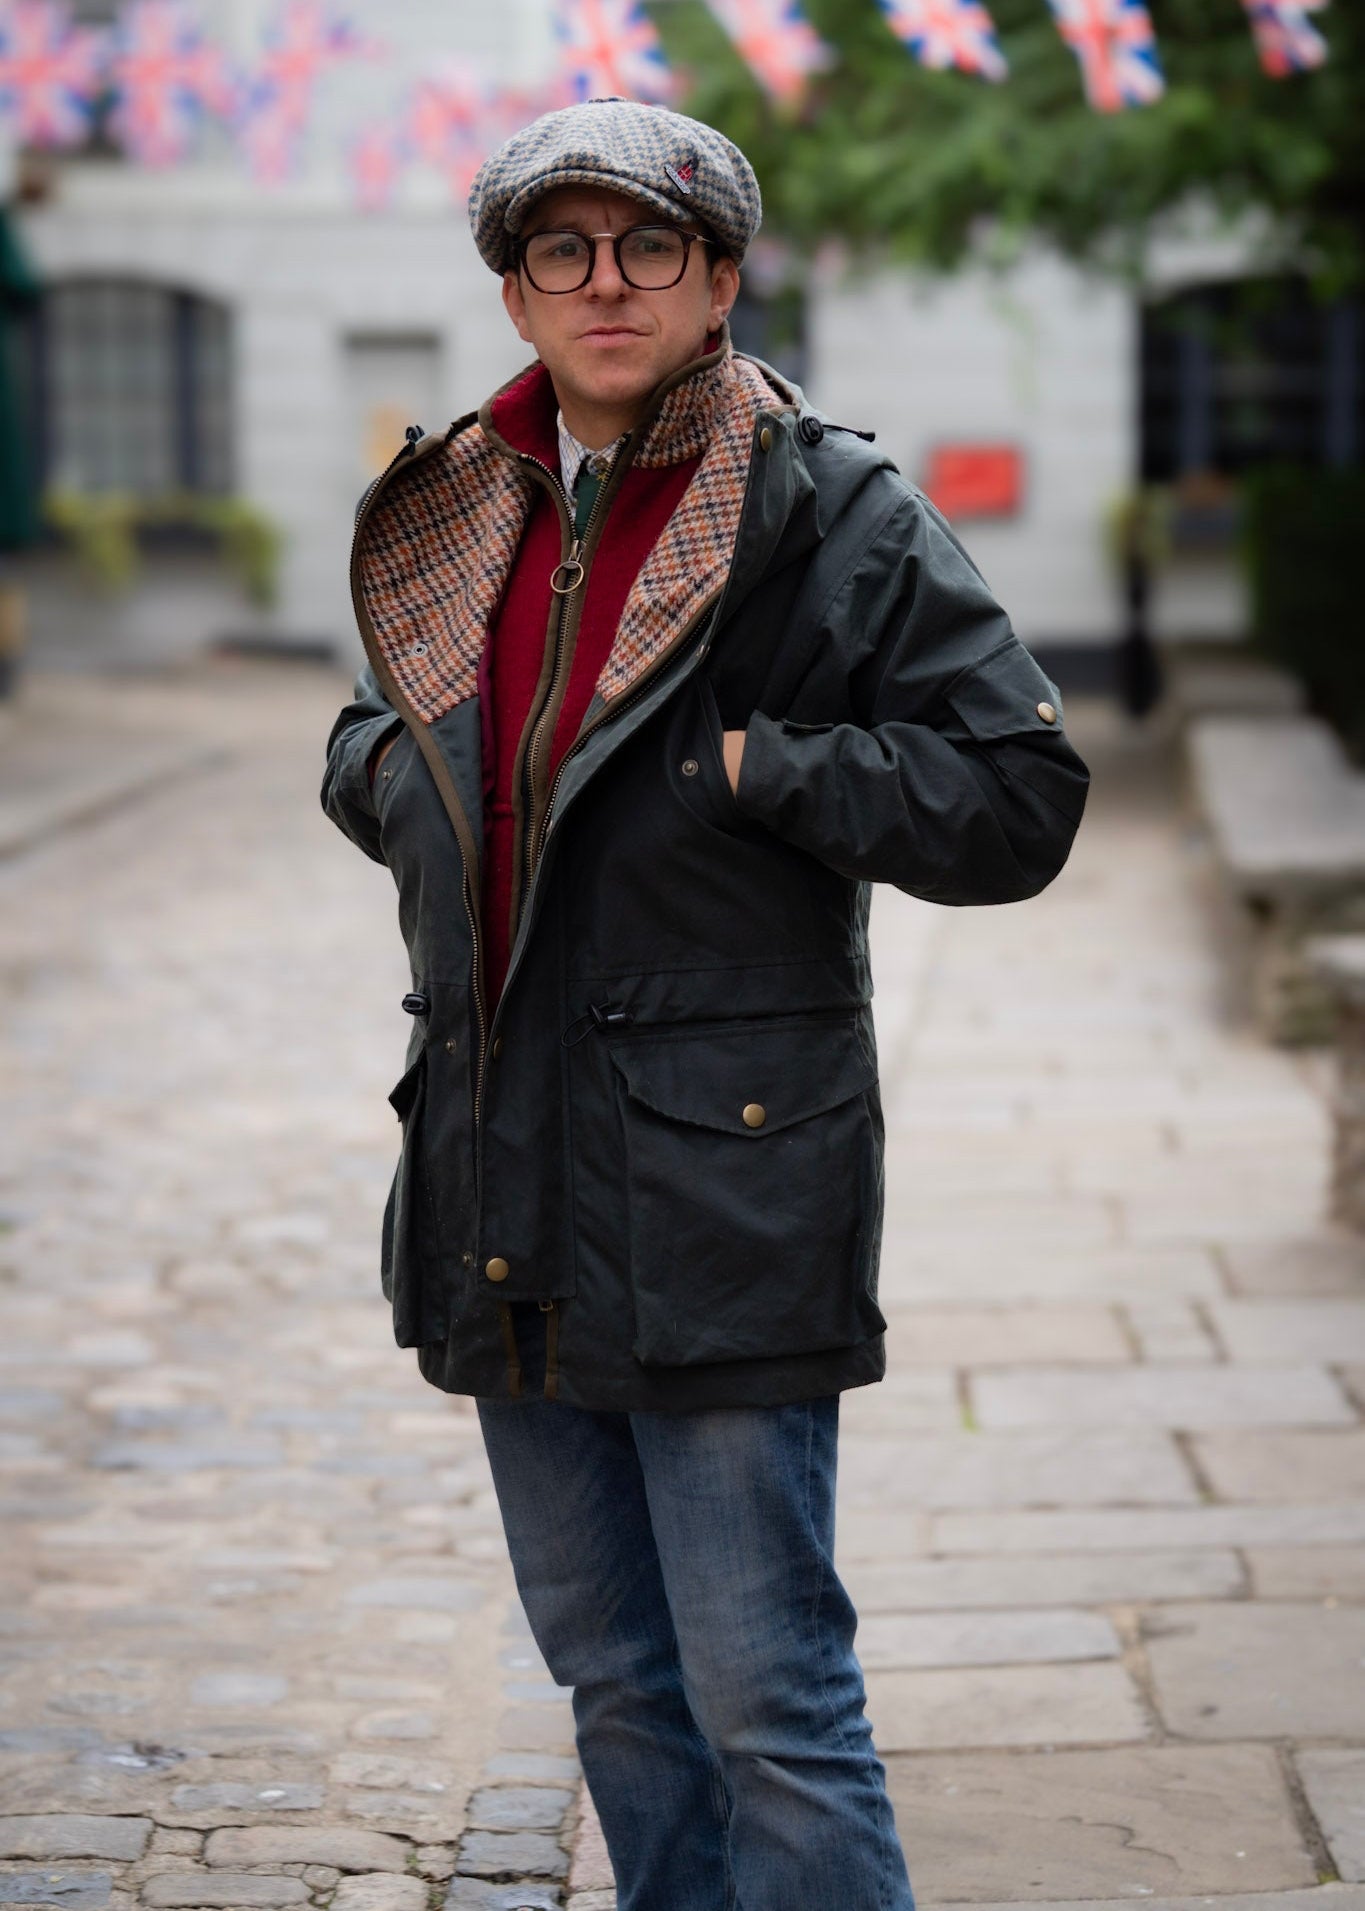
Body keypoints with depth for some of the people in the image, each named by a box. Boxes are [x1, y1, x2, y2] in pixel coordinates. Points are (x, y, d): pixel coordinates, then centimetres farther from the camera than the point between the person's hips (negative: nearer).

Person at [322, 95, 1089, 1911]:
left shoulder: (838, 514, -6)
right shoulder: (459, 517, 11)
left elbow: (1019, 796, -10)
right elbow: (369, 741, 27)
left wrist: (748, 766, -15)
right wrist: (395, 772, 5)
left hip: (724, 1197, -6)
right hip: (510, 1207, 6)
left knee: (769, 1704, -3)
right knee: (614, 1685, 16)